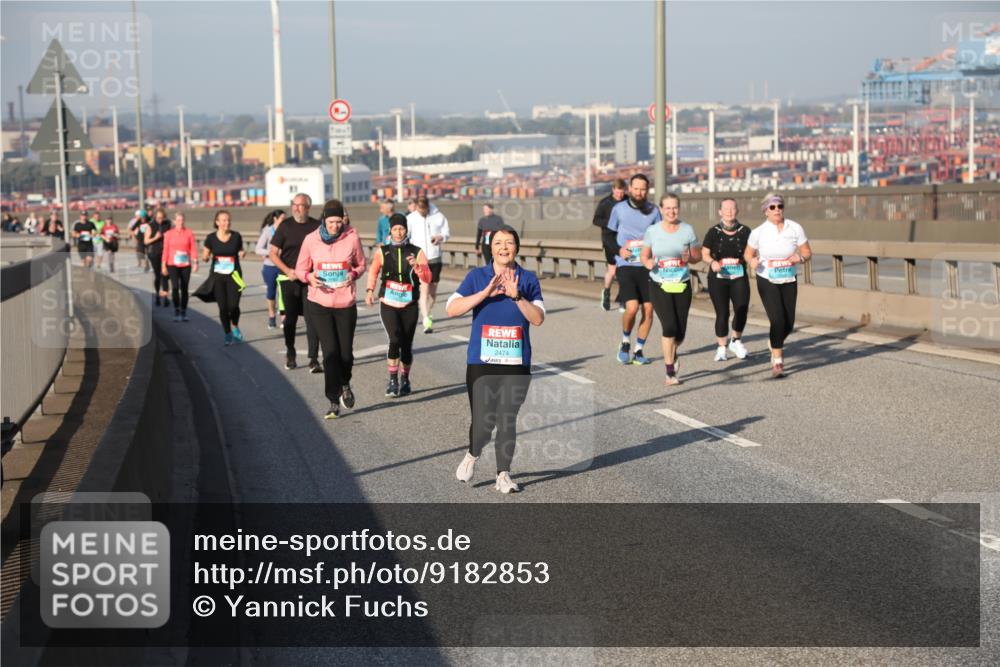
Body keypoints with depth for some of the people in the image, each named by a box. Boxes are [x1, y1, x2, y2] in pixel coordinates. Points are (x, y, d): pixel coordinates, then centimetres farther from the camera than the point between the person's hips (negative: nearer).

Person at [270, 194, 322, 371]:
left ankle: (313, 359, -7)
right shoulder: (285, 226, 2)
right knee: (290, 318, 9)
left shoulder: (316, 226, 1)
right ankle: (290, 355, 26)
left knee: (312, 318, -7)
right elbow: (273, 254, 2)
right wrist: (287, 270, -12)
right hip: (289, 279, 1)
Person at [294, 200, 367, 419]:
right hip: (319, 303, 0)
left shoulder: (352, 238, -3)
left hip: (346, 304, 0)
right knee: (330, 352, -6)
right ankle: (334, 402, 3)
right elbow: (300, 269, 7)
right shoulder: (311, 240, -3)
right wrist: (309, 277, -15)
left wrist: (353, 274, -11)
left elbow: (361, 264, 10)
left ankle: (345, 385, 37)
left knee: (346, 352, 3)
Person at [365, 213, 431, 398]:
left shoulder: (417, 252, 1)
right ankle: (392, 381, -10)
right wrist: (370, 290, 3)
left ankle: (405, 381, 24)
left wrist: (417, 266, -23)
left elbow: (427, 279, -5)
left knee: (406, 344, 6)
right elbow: (373, 271, 16)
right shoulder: (383, 251, 3)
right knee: (395, 340, -18)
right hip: (388, 304, -1)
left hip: (409, 306, 1)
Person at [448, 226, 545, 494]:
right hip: (481, 362, -1)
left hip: (517, 363, 1)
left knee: (508, 421, 4)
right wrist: (486, 293, -15)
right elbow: (452, 309, -6)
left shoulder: (528, 279, 4)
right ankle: (472, 456, 25)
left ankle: (503, 475, 17)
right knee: (483, 421, -6)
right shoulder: (476, 276, 3)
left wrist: (516, 295, -18)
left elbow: (538, 318, -4)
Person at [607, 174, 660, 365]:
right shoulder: (619, 209, 2)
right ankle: (625, 343, 10)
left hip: (647, 266, 3)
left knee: (648, 309, -1)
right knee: (632, 307, -16)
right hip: (626, 265, -2)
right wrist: (618, 250, -8)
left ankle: (638, 350, 14)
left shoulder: (654, 211, 6)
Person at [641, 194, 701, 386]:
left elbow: (698, 256, 8)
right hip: (659, 286, -2)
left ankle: (672, 353, 40)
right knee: (669, 327, -15)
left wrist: (689, 258, -14)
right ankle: (670, 373, -3)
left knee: (680, 333, 4)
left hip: (682, 286, 2)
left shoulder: (687, 230, 1)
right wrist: (648, 263, -16)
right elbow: (644, 256, 7)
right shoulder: (652, 231, -1)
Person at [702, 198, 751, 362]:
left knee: (742, 310, -13)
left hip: (739, 278, 1)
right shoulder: (713, 232, 1)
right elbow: (704, 254, 4)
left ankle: (736, 341, 13)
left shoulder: (745, 231, 5)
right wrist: (712, 262, -16)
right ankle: (721, 348, 14)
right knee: (722, 313, -3)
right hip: (718, 279, -1)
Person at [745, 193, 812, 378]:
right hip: (767, 281, -3)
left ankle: (774, 343, 41)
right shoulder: (758, 232, -7)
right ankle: (777, 362, -3)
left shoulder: (795, 228, -5)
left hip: (789, 281, 3)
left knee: (789, 323, 7)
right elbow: (748, 253, 6)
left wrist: (800, 258, -20)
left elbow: (807, 251, 3)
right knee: (778, 320, -15)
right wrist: (752, 261, -17)